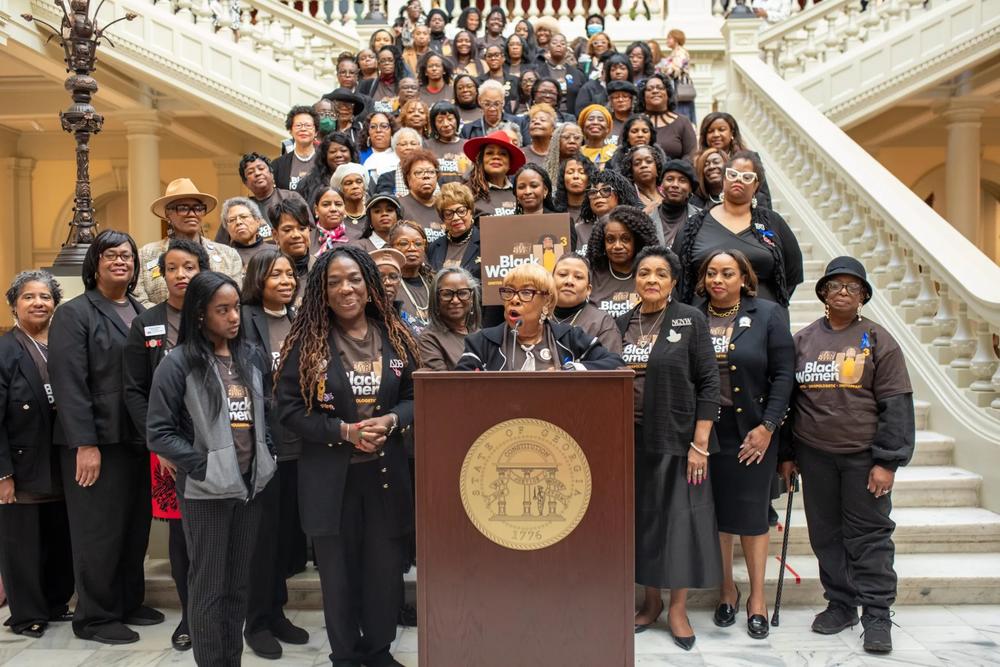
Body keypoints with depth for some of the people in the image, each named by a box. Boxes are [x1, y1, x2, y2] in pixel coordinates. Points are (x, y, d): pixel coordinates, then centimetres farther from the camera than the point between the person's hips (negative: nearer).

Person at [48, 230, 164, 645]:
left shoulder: (141, 312, 13)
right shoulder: (74, 313, -5)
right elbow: (68, 382, -13)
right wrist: (85, 444, -18)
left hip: (137, 438, 6)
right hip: (97, 440, -6)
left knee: (136, 527, 11)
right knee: (99, 532, 3)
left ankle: (129, 603, 26)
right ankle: (94, 617, 17)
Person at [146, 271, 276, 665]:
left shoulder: (251, 358, 6)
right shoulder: (178, 363, -9)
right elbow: (158, 433, -10)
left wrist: (266, 458, 3)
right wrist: (203, 466, -16)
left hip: (250, 485, 5)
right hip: (206, 490, -5)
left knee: (239, 583, 14)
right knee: (209, 586, 6)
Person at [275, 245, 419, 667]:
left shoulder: (395, 337, 1)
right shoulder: (307, 343, -6)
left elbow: (417, 396, 7)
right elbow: (289, 409, -6)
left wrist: (392, 420, -14)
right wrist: (344, 431, -17)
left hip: (386, 473, 2)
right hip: (330, 478, -2)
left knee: (386, 568, 11)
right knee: (338, 572, 11)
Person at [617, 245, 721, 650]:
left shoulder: (690, 320, -4)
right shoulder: (622, 324, 6)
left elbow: (708, 383, -7)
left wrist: (700, 443, -13)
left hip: (678, 439, -3)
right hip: (633, 441, 4)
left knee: (680, 518, 2)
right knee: (642, 517, 10)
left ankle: (678, 608, 17)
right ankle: (651, 601, 25)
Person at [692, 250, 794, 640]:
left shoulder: (767, 315, 1)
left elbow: (784, 374, -2)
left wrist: (767, 426, -9)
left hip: (752, 432, -1)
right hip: (706, 430, 1)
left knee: (752, 513, 5)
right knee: (717, 511, 9)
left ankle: (757, 598, 21)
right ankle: (726, 589, 28)